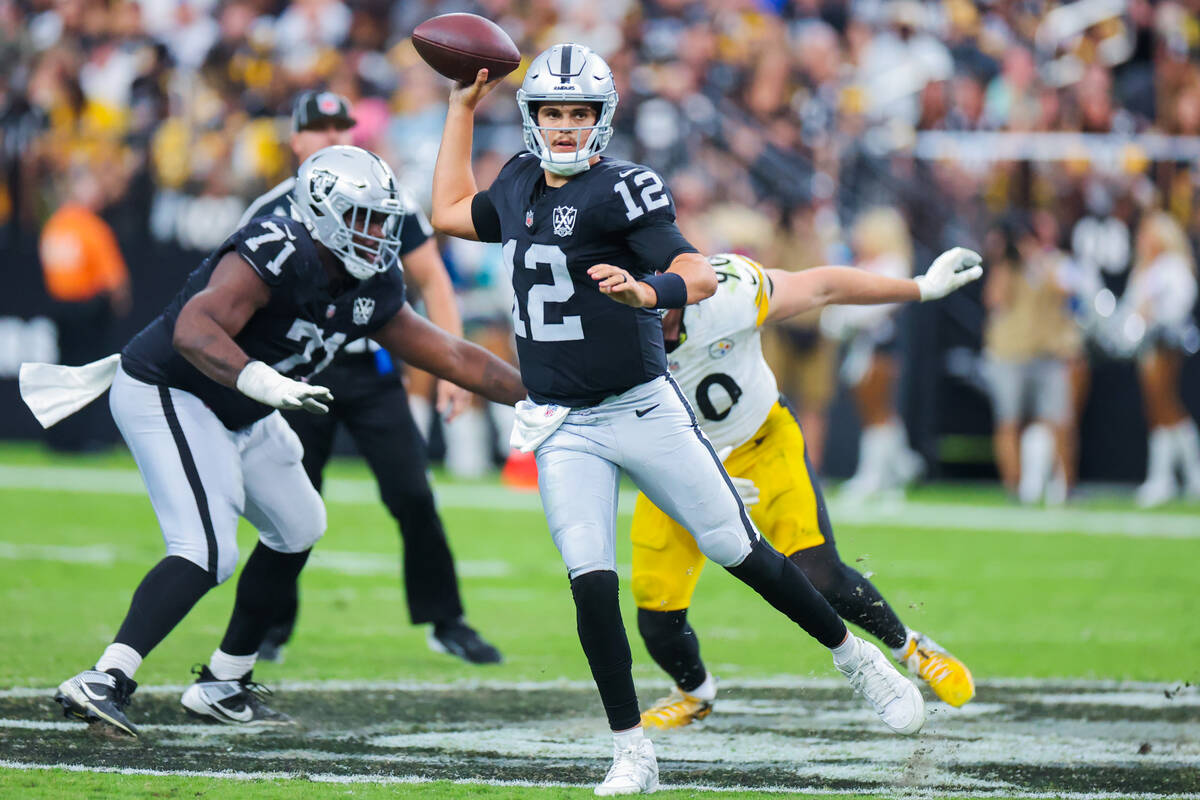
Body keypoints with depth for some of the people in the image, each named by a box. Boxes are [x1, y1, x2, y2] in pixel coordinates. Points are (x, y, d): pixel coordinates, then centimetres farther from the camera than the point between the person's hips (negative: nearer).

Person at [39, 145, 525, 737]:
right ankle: (102, 682, -31)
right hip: (167, 396, -10)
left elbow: (450, 357, 11)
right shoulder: (275, 256, -29)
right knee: (206, 551, -24)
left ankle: (222, 684, 28)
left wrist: (537, 397, 10)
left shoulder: (372, 290, -1)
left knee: (297, 528, 20)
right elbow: (193, 330, -43)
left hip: (235, 411, 10)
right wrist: (264, 382, -56)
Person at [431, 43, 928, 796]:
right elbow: (451, 214, 27)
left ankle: (855, 656, 23)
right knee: (593, 586, -7)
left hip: (642, 409, -4)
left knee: (740, 551, 3)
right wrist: (463, 109, 22)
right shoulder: (522, 183, 8)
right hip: (563, 427, 4)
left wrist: (643, 292, -43)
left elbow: (699, 274, -21)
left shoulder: (620, 190, -12)